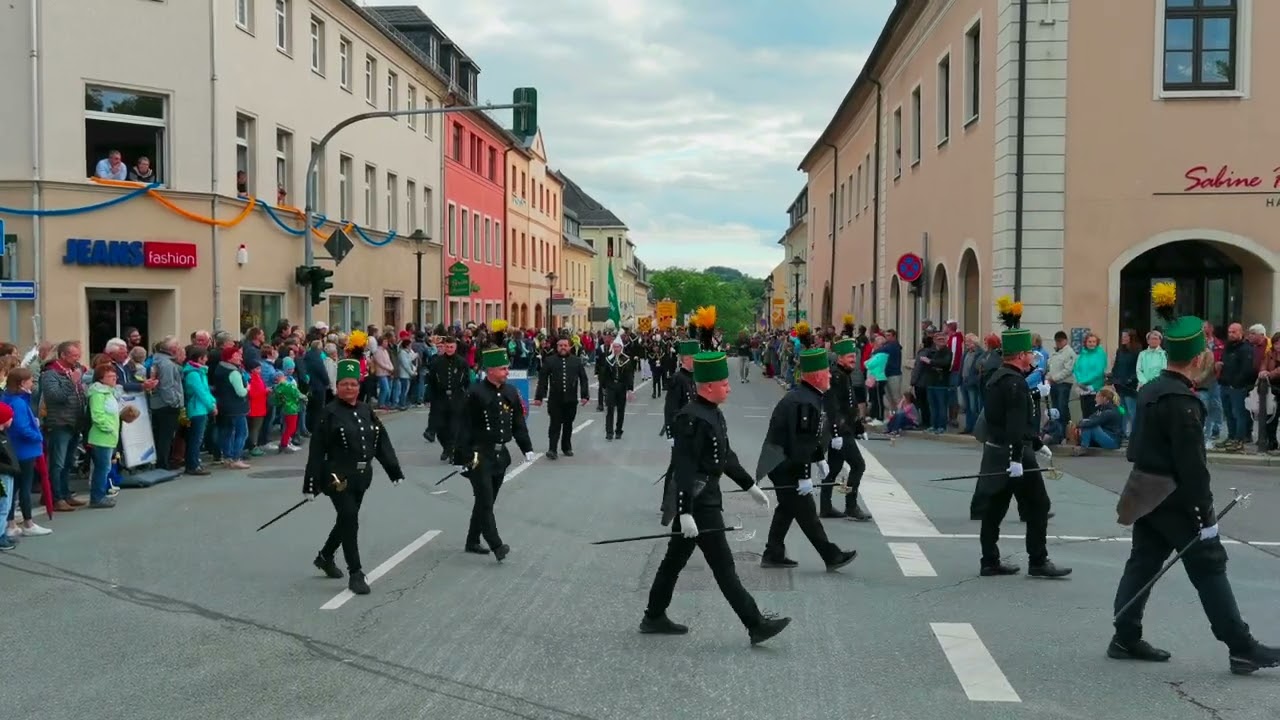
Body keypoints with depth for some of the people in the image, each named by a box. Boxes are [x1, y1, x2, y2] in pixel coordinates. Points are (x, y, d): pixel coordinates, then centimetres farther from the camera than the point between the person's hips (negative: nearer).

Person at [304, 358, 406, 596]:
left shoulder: (366, 411, 8)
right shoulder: (329, 413, -10)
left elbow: (382, 442, 9)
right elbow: (317, 450, -11)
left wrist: (395, 470, 6)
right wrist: (311, 484, -13)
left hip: (361, 476, 6)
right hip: (338, 476, -6)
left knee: (346, 520, 18)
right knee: (350, 521, -9)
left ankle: (325, 557, 41)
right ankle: (355, 575, -2)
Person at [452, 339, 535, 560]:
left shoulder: (510, 393, 6)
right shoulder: (475, 393, -13)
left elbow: (518, 423, 13)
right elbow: (464, 428, -13)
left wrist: (527, 448, 6)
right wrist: (461, 457, -15)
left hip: (500, 455, 7)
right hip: (479, 455, -7)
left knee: (487, 501, 14)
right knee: (485, 501, -8)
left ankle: (473, 541, 26)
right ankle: (496, 546, -10)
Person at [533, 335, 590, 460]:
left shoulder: (577, 361, 5)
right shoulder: (550, 360, 0)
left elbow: (583, 379, 4)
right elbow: (542, 379, -1)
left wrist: (585, 395, -4)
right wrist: (539, 396, -5)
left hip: (571, 399, 2)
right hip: (555, 399, -2)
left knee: (568, 425, 12)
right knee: (555, 424, -3)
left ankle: (567, 447, 25)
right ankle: (552, 449, -1)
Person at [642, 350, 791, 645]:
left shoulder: (713, 413, 9)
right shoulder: (692, 419, -22)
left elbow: (725, 455, 20)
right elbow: (683, 468, -25)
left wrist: (750, 485, 23)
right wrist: (685, 513, -28)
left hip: (705, 499, 10)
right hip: (697, 503, -10)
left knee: (674, 560, 16)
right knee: (723, 566, -3)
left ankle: (654, 618, 27)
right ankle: (756, 625, 3)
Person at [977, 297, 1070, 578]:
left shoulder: (997, 378, 14)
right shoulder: (1015, 382, -17)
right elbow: (1015, 424, -24)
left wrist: (1038, 444, 27)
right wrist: (1016, 458, -27)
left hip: (995, 453, 10)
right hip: (1013, 454, -10)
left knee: (995, 508, 10)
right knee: (1038, 506, 1)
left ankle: (990, 562, 15)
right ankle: (1038, 563, 7)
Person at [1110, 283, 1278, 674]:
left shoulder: (1150, 389, 8)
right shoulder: (1182, 401, -20)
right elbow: (1191, 465, -21)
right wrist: (1206, 514, -17)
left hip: (1148, 494, 9)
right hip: (1174, 500, -9)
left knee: (1142, 564, 11)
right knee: (1210, 567, -1)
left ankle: (1126, 639, 16)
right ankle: (1243, 649, 7)